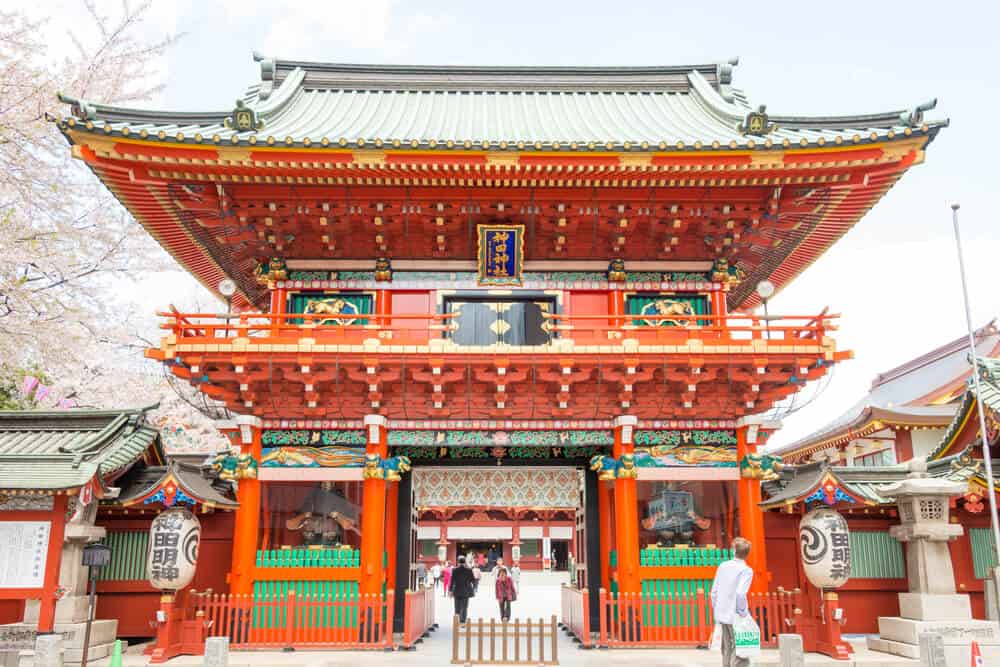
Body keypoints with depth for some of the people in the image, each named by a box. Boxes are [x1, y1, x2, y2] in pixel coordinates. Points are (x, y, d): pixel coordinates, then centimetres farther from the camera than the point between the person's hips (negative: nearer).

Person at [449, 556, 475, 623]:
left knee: (457, 606, 16)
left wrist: (450, 590, 2)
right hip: (466, 591, -1)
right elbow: (472, 580, -1)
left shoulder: (454, 570, -6)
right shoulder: (469, 570, -7)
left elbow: (452, 581, -4)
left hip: (456, 591, 1)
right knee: (464, 607, 4)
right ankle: (462, 621, -2)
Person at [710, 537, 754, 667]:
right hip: (735, 616, -6)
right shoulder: (746, 570, -11)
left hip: (722, 615, 6)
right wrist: (743, 613, -11)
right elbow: (740, 593, -23)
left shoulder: (723, 566, 6)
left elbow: (714, 591, 7)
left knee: (727, 651, 16)